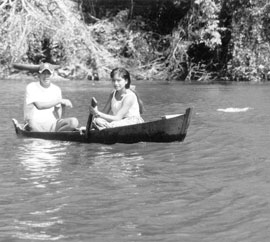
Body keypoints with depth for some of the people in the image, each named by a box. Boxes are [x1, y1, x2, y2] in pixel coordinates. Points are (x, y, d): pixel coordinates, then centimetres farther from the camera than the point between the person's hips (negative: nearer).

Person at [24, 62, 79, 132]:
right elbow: (39, 105, -16)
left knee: (74, 122, -21)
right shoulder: (31, 87, 0)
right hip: (36, 126, -4)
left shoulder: (56, 89, 14)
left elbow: (58, 117, 12)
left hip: (52, 125, 4)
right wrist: (60, 100, -12)